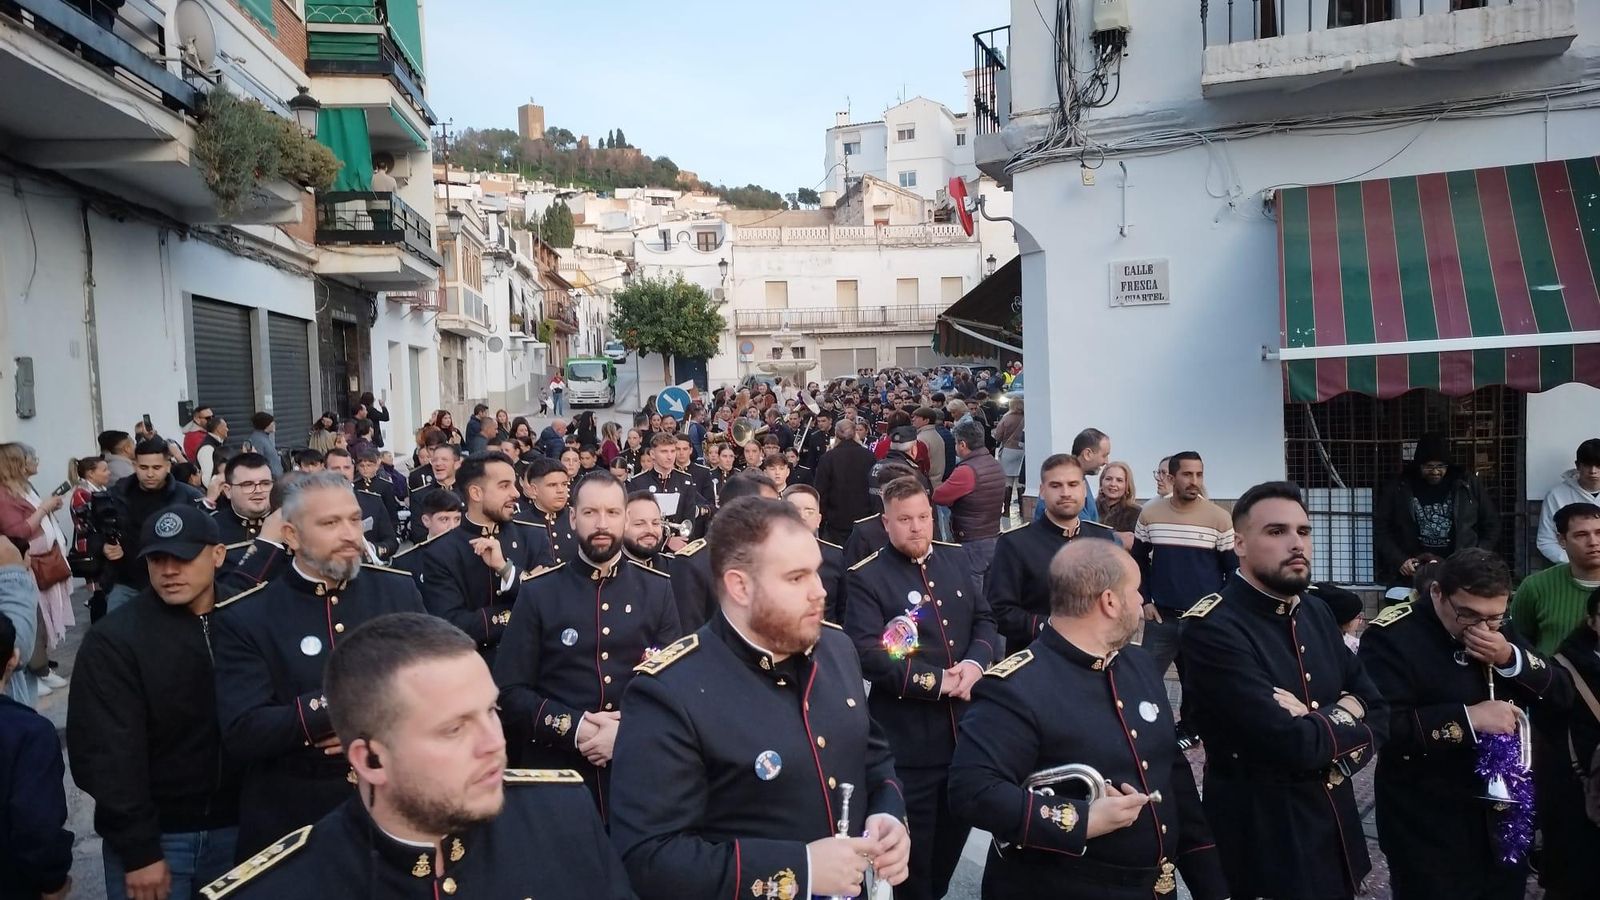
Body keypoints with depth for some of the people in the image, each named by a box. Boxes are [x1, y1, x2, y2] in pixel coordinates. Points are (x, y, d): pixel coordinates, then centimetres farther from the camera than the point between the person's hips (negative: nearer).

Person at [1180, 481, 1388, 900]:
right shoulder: (1213, 629, -21)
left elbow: (1380, 710, 4)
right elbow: (1290, 743, -27)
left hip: (1336, 832, 8)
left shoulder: (1318, 615, 7)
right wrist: (1343, 722, -8)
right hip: (1264, 843, -7)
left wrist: (1320, 722, -16)